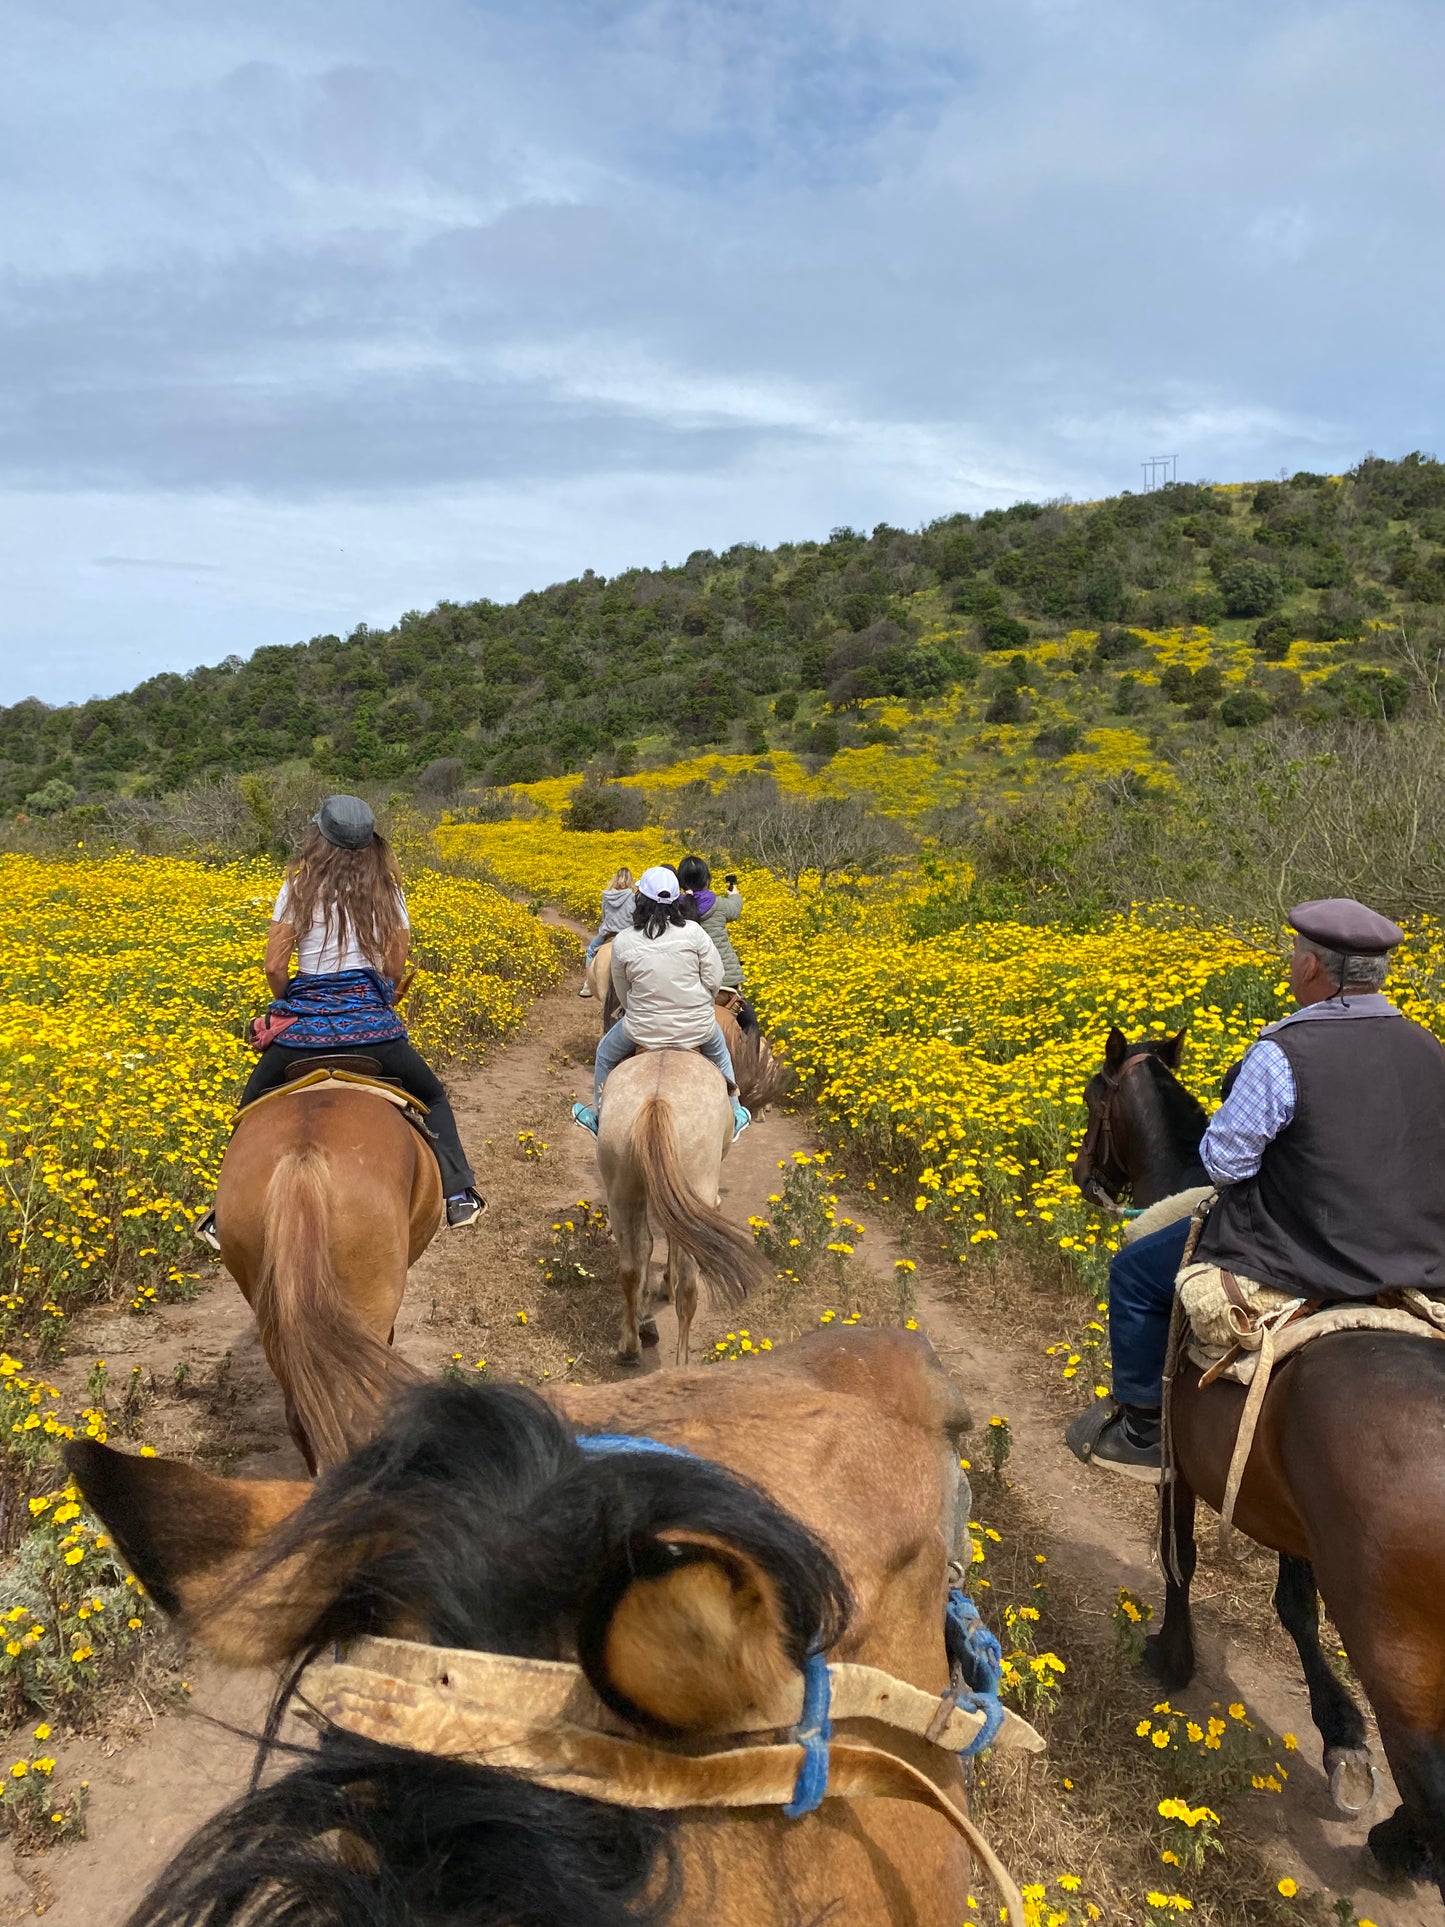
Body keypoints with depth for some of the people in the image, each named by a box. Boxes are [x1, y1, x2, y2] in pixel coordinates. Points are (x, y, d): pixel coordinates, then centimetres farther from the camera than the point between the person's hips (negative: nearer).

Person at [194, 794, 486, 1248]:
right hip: (373, 1024, 1)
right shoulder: (387, 891, 6)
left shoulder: (299, 888, 1)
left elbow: (274, 968, -2)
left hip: (305, 1025, 0)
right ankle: (458, 1195, 11)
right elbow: (396, 969, 6)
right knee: (433, 1098, 23)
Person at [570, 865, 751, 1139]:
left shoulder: (623, 943, -13)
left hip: (644, 1030, -1)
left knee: (606, 1054, 32)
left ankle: (597, 1115, 47)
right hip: (698, 1027, 1)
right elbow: (714, 978, -8)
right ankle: (734, 1115, 46)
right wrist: (693, 1005, 10)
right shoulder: (693, 932, -14)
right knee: (718, 1052, 37)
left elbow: (623, 992, 0)